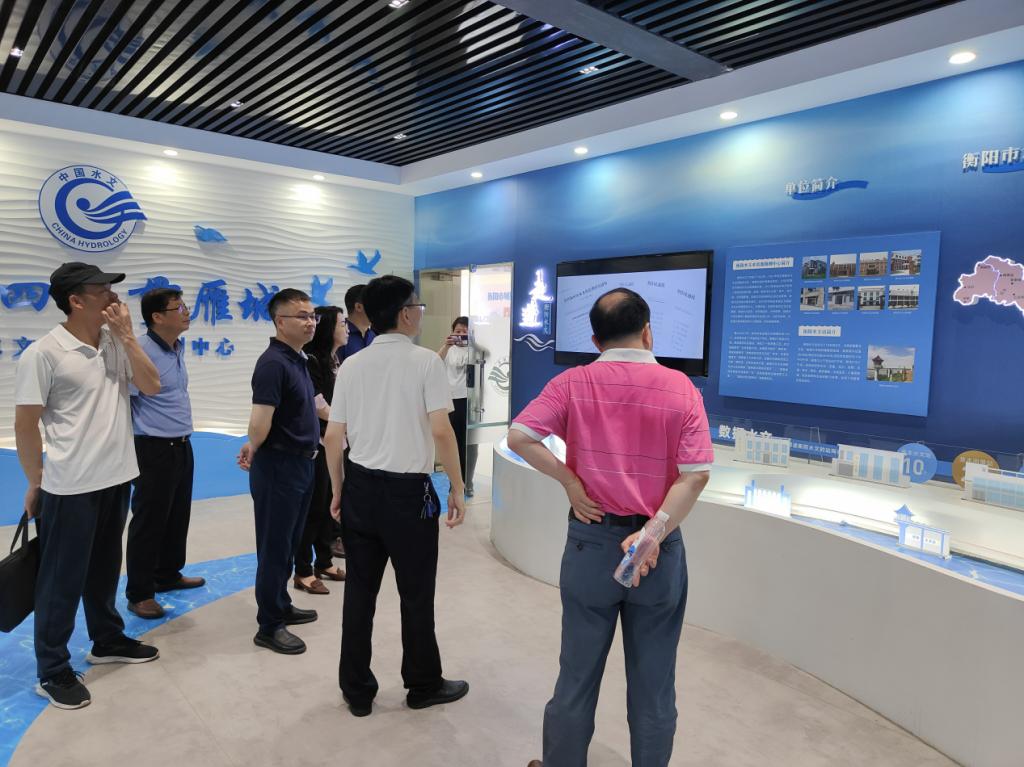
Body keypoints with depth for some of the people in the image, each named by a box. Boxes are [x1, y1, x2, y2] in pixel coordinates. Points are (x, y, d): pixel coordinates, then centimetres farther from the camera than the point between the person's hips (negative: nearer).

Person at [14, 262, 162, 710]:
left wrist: (126, 335, -11)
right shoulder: (43, 353, -15)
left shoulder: (116, 344, 3)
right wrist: (36, 483, -4)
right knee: (62, 579, 8)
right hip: (70, 487, -6)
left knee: (105, 567, 21)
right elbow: (25, 425, -11)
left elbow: (151, 386, -4)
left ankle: (108, 641, 38)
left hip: (115, 478, 6)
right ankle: (53, 671, 23)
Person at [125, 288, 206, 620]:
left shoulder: (178, 347, 9)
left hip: (181, 446, 8)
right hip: (155, 450, -8)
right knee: (149, 522, 3)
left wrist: (181, 438, 18)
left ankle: (168, 574, 36)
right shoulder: (141, 350, -19)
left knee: (178, 516, 19)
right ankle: (139, 593, 17)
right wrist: (134, 453, -15)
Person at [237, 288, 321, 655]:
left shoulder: (298, 359, 11)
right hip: (279, 466, -9)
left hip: (301, 463, 9)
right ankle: (269, 627, 15)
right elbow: (261, 419, -24)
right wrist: (254, 449, -6)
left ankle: (281, 605, 35)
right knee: (274, 548, 2)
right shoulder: (273, 363, -20)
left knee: (289, 544, 20)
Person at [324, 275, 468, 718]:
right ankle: (423, 685, 28)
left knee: (359, 592, 14)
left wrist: (337, 491, 16)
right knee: (416, 595, 11)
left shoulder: (351, 366, 5)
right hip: (408, 490, -5)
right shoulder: (425, 362, -10)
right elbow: (441, 432, -16)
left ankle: (357, 691, 27)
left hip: (360, 487, 5)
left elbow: (332, 438, 5)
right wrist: (457, 489, -6)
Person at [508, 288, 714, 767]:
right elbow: (696, 475, -13)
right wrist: (653, 536, -13)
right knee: (653, 682, 16)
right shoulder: (680, 387, -6)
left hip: (592, 539, 0)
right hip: (659, 547, 0)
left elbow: (518, 437, -15)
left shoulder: (574, 384, -6)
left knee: (577, 673, 17)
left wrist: (570, 481, -9)